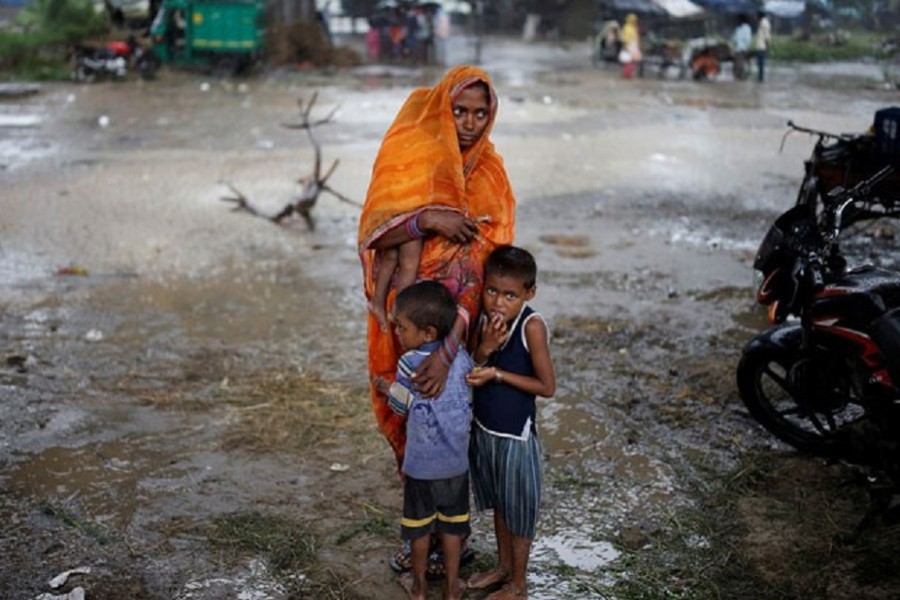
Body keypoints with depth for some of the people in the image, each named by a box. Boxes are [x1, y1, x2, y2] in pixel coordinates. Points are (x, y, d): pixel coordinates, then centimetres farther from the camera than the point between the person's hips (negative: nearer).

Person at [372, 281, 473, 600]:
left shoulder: (409, 363, -20)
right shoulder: (462, 357, -7)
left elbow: (400, 406, -6)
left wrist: (386, 387, 12)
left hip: (421, 463, -3)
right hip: (456, 461, 3)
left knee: (420, 526, 15)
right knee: (452, 525, 16)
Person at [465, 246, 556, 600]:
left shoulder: (532, 326, -22)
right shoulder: (484, 318, -5)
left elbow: (547, 386, -18)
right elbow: (469, 375, -2)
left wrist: (498, 373, -21)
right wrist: (484, 349, -21)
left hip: (515, 435, -6)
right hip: (484, 429, 6)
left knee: (519, 508, 12)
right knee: (498, 503, 23)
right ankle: (503, 566, 44)